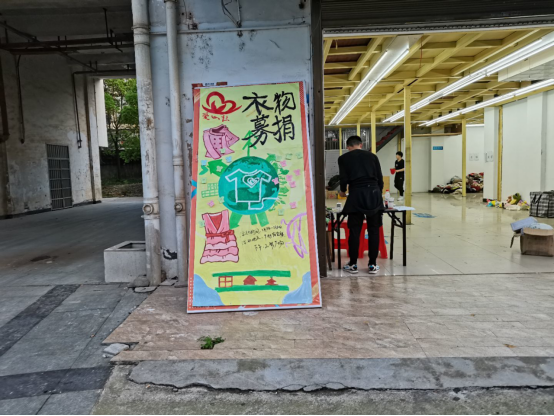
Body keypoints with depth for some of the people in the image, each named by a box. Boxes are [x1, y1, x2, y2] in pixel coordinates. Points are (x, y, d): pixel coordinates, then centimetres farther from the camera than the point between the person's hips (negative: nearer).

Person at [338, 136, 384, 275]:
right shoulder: (372, 156, 14)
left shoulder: (344, 158, 7)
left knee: (355, 231, 4)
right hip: (374, 193, 2)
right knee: (374, 231, 8)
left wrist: (343, 191, 20)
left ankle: (353, 265, 11)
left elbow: (344, 179, 0)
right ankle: (372, 265, 12)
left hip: (356, 195, -2)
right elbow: (380, 178, 11)